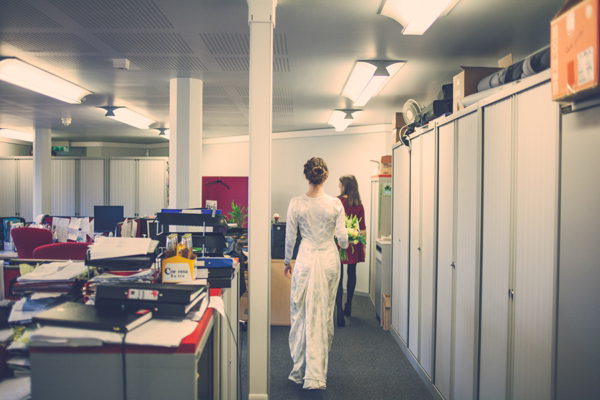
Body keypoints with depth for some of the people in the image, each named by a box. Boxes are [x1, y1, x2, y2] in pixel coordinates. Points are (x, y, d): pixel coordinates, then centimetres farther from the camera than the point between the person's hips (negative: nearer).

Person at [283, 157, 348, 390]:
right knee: (324, 315, 12)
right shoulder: (335, 204, -7)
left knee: (302, 315, 10)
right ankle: (318, 373, 21)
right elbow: (342, 237, -4)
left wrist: (287, 262, 13)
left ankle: (301, 371, 18)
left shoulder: (296, 204, -8)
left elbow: (290, 237, -2)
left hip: (306, 259, -1)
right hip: (329, 259, 1)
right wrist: (344, 244, 20)